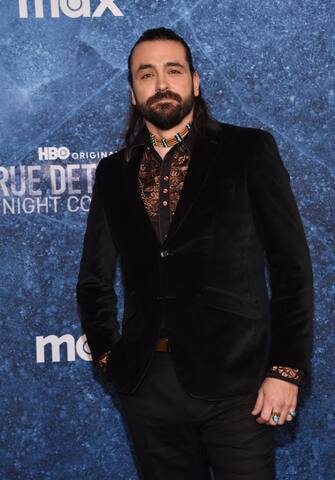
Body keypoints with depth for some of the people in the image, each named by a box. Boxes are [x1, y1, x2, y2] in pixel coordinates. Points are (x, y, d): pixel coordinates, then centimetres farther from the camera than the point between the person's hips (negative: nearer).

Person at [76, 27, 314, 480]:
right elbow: (94, 281, 20)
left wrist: (287, 369, -8)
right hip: (147, 386, 3)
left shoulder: (248, 150, 0)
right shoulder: (113, 172, 11)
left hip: (234, 379, -3)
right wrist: (107, 354, 10)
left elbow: (291, 266, -3)